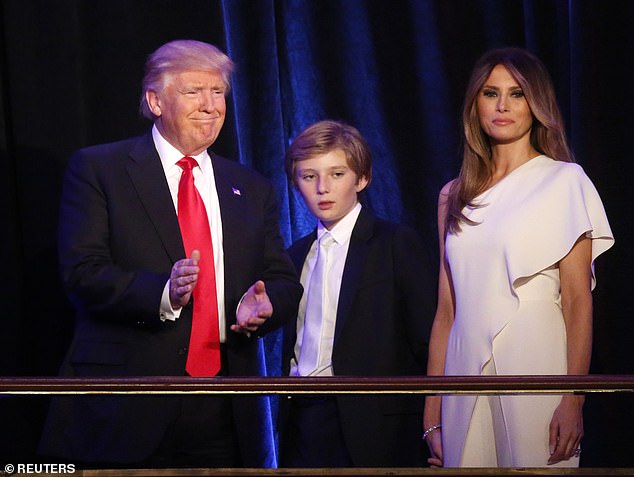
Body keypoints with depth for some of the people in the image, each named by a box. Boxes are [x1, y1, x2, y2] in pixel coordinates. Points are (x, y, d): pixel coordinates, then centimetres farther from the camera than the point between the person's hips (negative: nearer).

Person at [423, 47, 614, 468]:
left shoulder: (564, 181, 2)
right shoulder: (454, 196, 14)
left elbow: (578, 302, -5)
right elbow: (447, 310, 12)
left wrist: (574, 400, -15)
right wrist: (432, 414, 7)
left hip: (535, 366, -4)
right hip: (467, 373, 4)